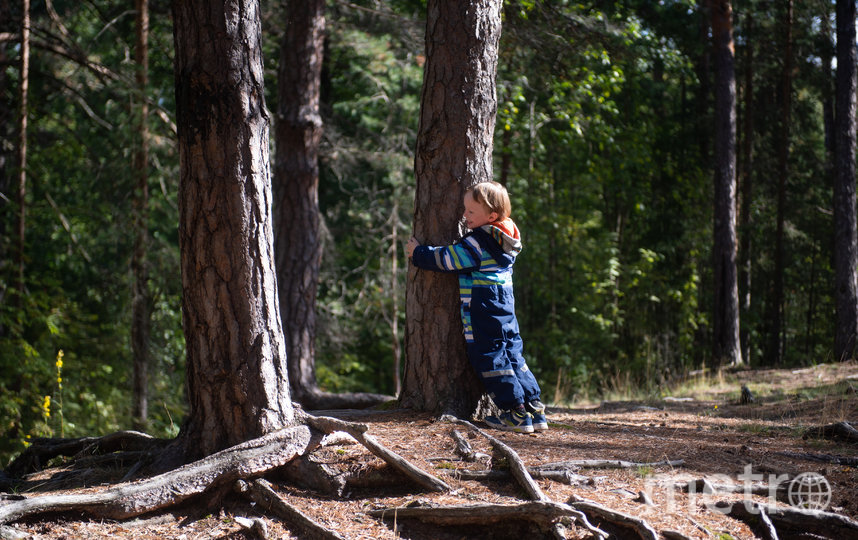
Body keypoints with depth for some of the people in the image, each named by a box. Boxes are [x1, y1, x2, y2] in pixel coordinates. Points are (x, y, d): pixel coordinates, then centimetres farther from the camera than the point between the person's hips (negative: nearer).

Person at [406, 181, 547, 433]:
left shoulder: (477, 243, -15)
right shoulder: (506, 241, 12)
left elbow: (445, 259, -9)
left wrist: (418, 253, 6)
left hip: (484, 315, -9)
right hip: (506, 310, 9)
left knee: (490, 359, -3)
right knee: (512, 354, 13)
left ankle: (516, 414, -6)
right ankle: (534, 408, 11)